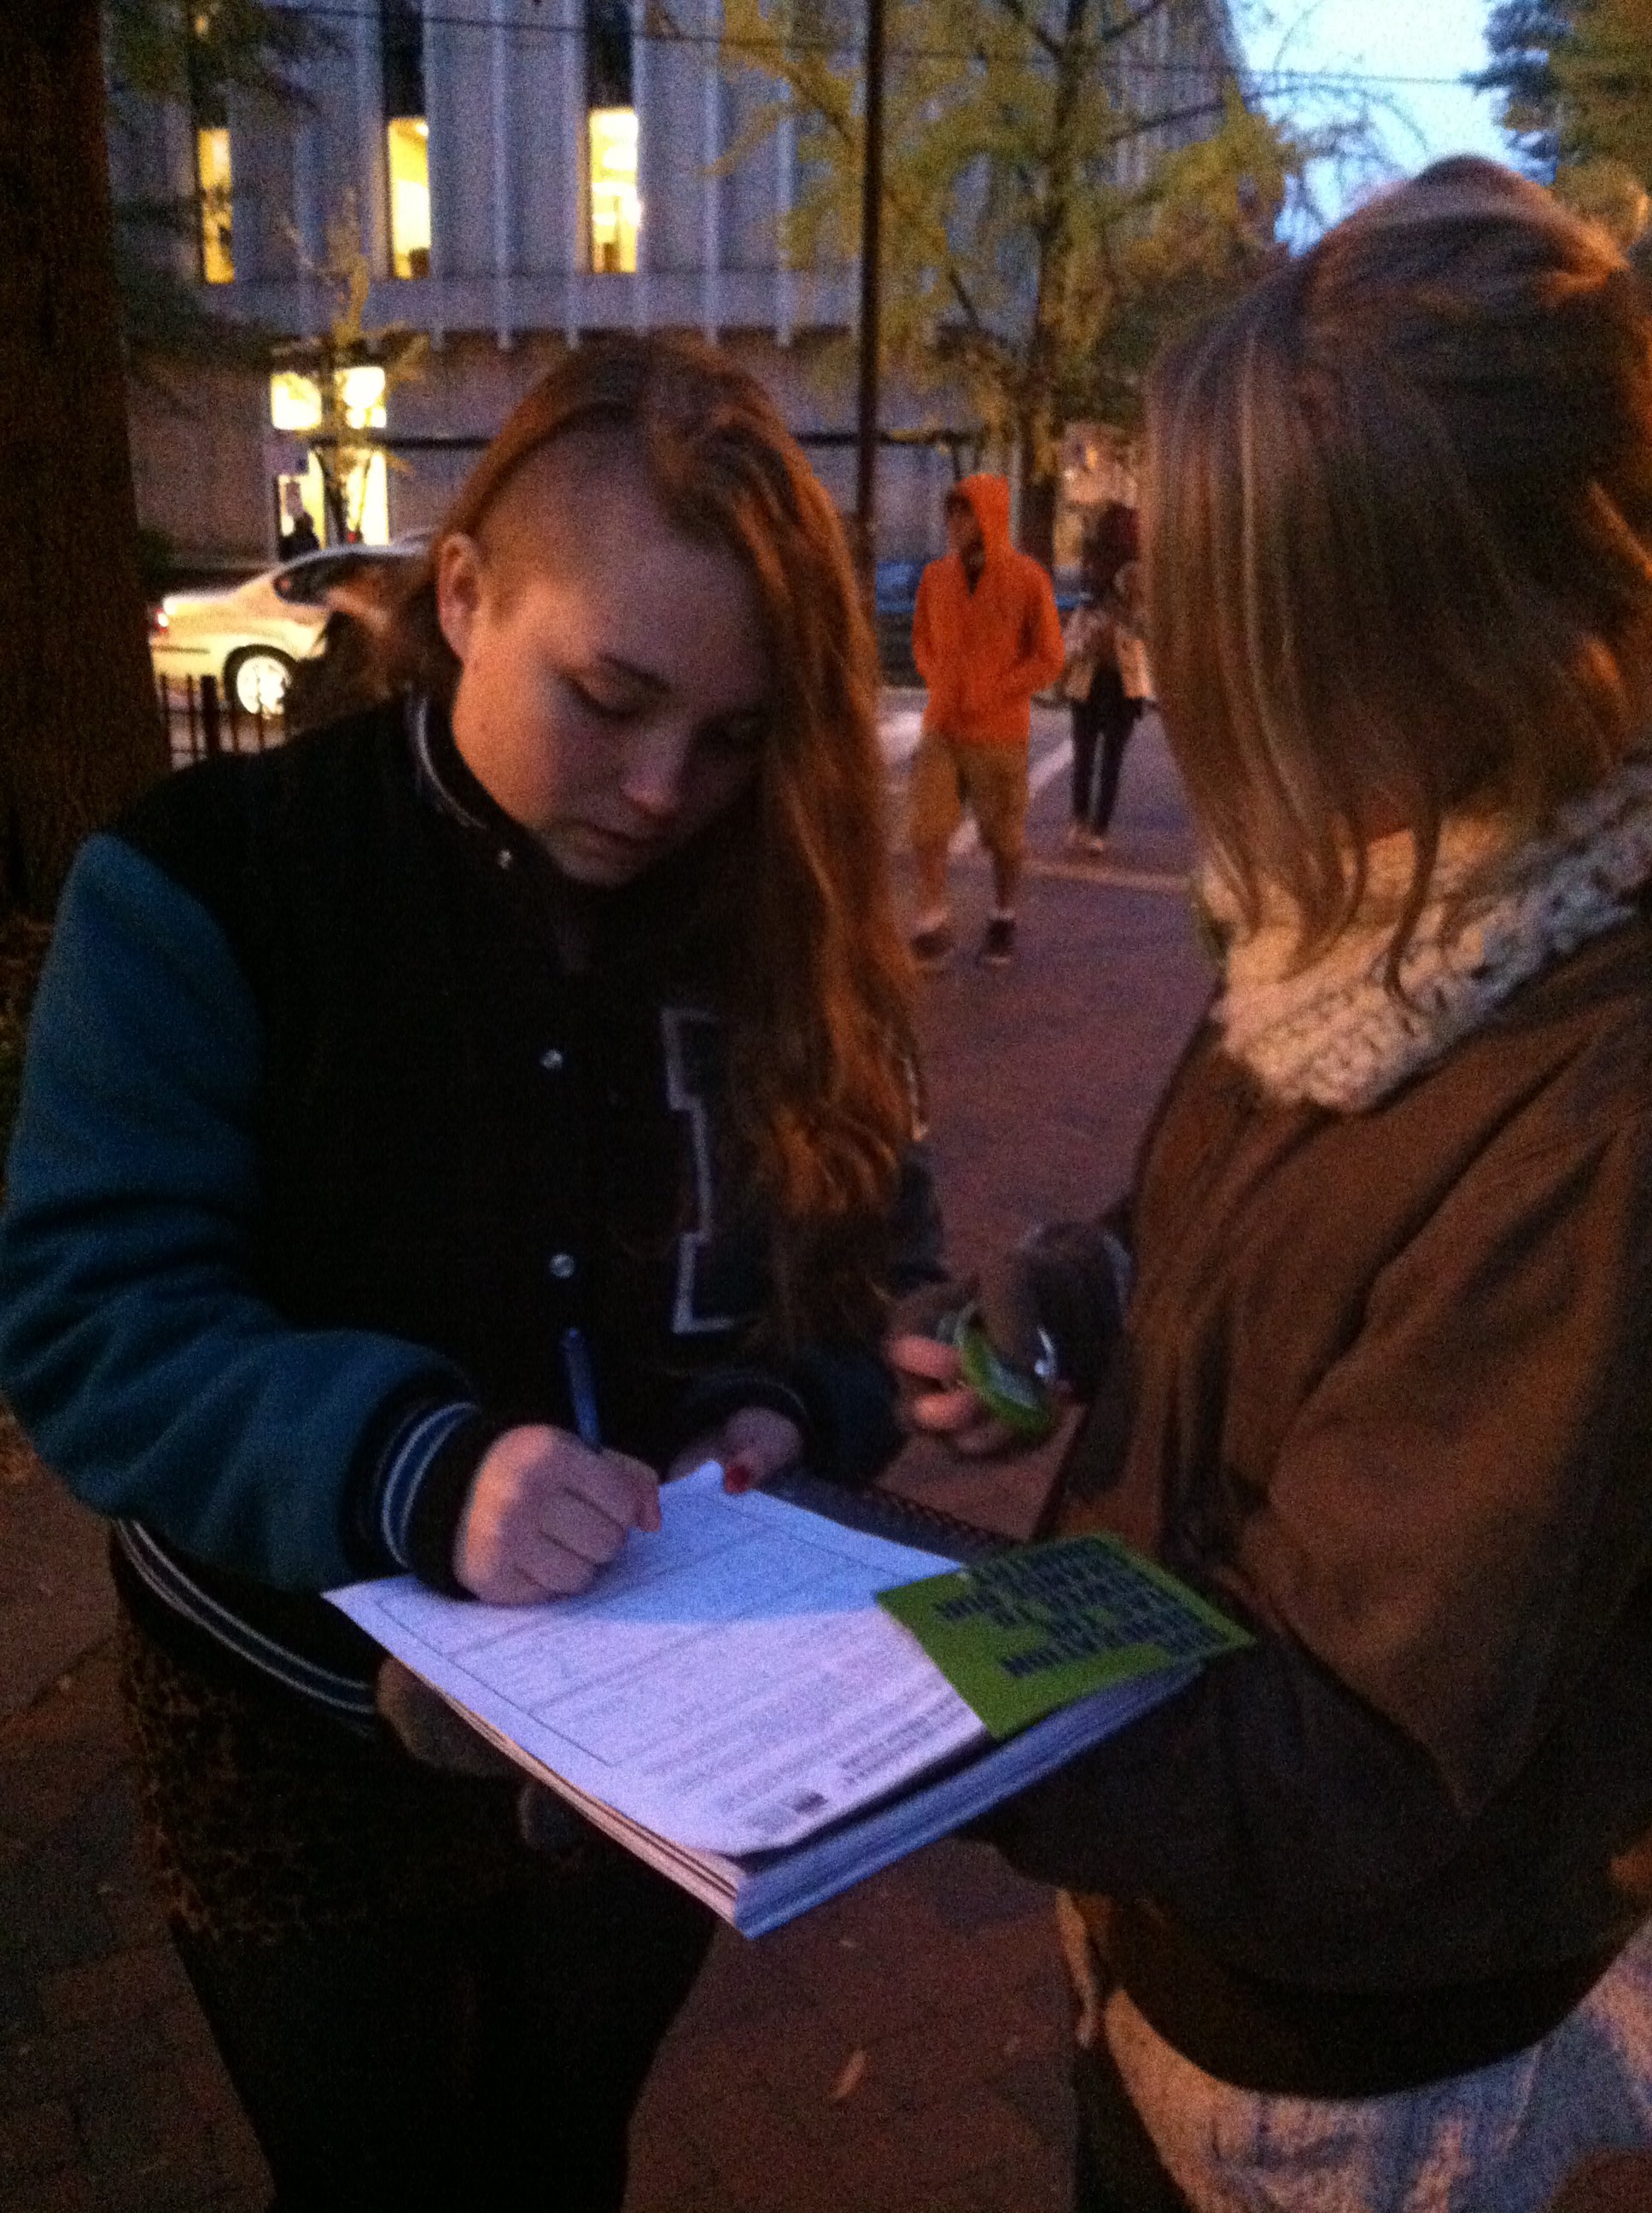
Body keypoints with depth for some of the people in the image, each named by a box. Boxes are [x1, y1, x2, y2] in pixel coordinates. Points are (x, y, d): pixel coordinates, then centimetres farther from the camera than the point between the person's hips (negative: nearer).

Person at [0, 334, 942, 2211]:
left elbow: (867, 1257, 0)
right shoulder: (205, 887, -17)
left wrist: (795, 1404, -22)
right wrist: (409, 1465, -38)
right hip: (314, 1754, -2)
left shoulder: (771, 906, -7)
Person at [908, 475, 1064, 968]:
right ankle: (933, 923, 5)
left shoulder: (1026, 578, -7)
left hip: (1000, 731, -3)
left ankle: (1003, 920, 27)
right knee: (927, 829, -6)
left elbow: (1048, 658, -5)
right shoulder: (936, 577, 4)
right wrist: (941, 683, 1)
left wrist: (992, 692, -12)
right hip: (941, 728, 3)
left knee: (1003, 836, 8)